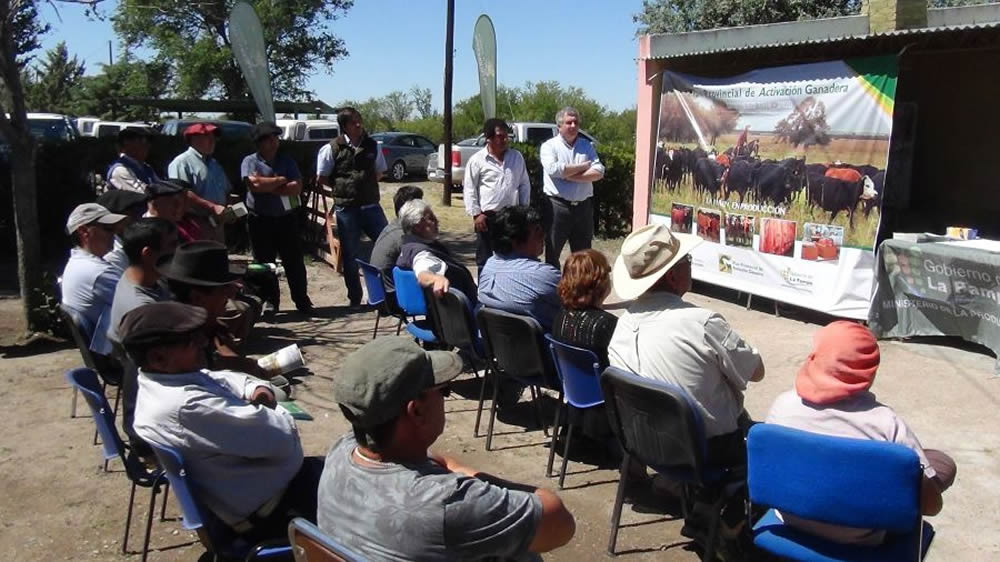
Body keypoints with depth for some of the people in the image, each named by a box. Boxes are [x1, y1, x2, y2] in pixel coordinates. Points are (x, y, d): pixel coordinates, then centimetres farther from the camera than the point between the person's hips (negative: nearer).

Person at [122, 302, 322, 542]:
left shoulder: (160, 381, -1)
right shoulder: (187, 406, -33)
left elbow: (222, 379, 16)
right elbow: (280, 434, -30)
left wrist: (258, 388, -5)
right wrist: (280, 415, -7)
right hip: (268, 508, -9)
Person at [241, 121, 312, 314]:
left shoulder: (287, 161, 7)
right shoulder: (250, 161, -1)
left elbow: (296, 187, -7)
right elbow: (255, 185, -19)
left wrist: (268, 187, -13)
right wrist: (281, 180, -9)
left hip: (287, 218, 2)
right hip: (261, 220, -2)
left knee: (294, 261, 5)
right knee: (264, 264, 5)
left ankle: (302, 300, 14)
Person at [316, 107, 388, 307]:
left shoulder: (372, 146, 4)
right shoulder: (332, 149, -6)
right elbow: (322, 178, 2)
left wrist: (366, 186, 5)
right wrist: (342, 188, 0)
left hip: (371, 206, 3)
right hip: (346, 209, -3)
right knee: (350, 255, 7)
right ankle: (355, 298, 20)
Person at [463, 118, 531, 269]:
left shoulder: (516, 157, 9)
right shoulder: (477, 160, -3)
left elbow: (524, 185, 13)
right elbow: (469, 190, -3)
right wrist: (476, 213, -10)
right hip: (487, 217, -4)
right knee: (485, 259, 4)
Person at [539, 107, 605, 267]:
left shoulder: (587, 145, 10)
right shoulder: (549, 146, -1)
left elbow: (599, 172, -3)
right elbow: (553, 169, -20)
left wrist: (571, 176, -14)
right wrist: (584, 166, -10)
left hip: (583, 206, 4)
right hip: (557, 206, -3)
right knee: (552, 253, 6)